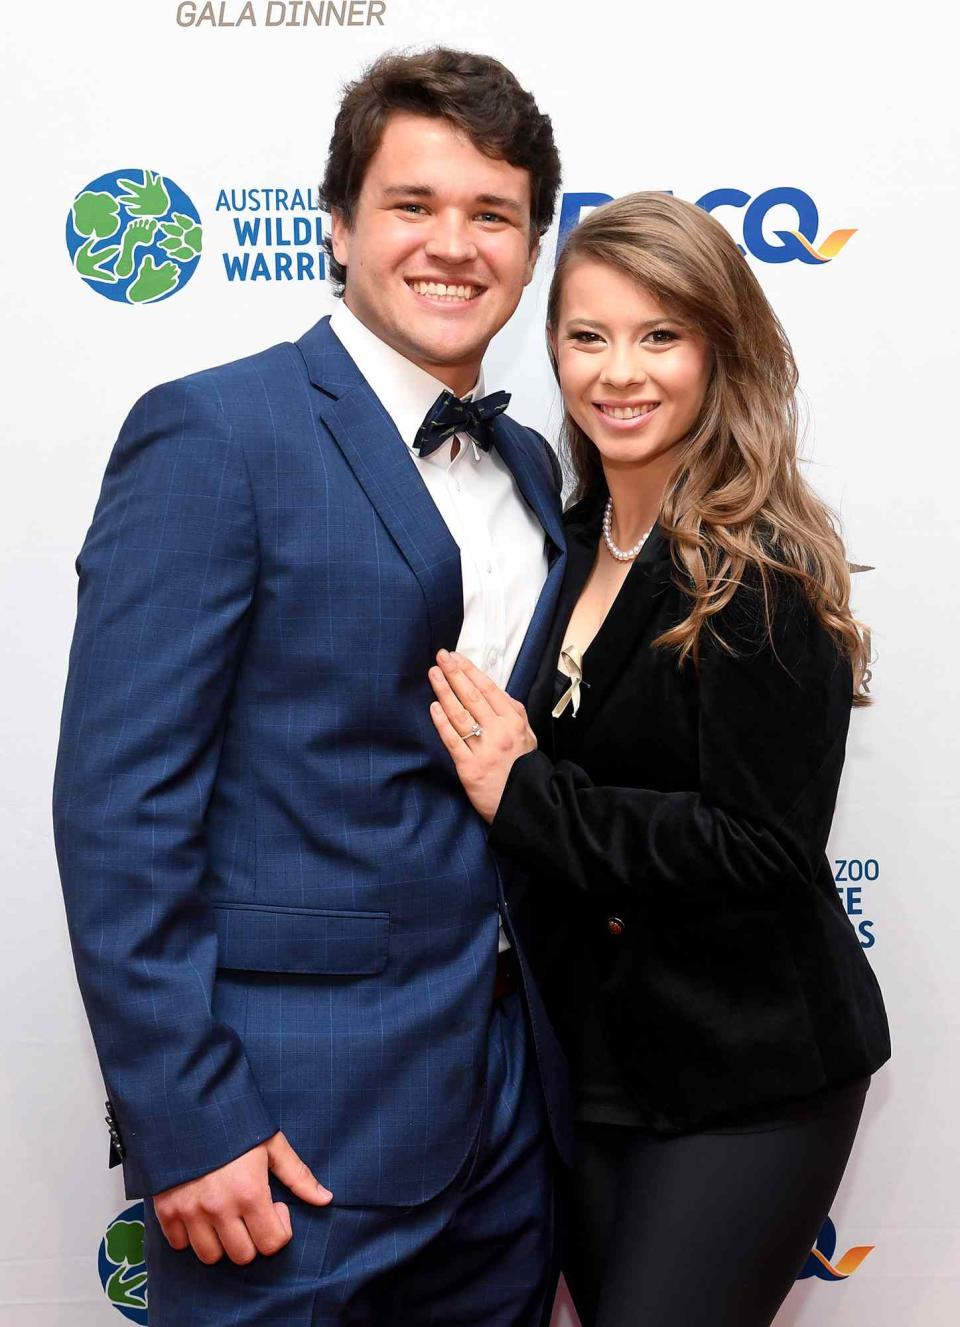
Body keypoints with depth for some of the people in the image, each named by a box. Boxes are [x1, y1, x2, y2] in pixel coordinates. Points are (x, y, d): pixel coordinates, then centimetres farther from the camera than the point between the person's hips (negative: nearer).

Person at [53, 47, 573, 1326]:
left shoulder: (529, 467, 11)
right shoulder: (213, 433, -11)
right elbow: (117, 800, -15)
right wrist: (185, 1121, -17)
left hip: (507, 1103, 7)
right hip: (295, 1122, -6)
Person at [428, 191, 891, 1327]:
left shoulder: (761, 572, -17)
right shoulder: (578, 541, 4)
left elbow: (765, 848, -22)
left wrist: (526, 796, -19)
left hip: (740, 1074, -7)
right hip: (590, 1052, 7)